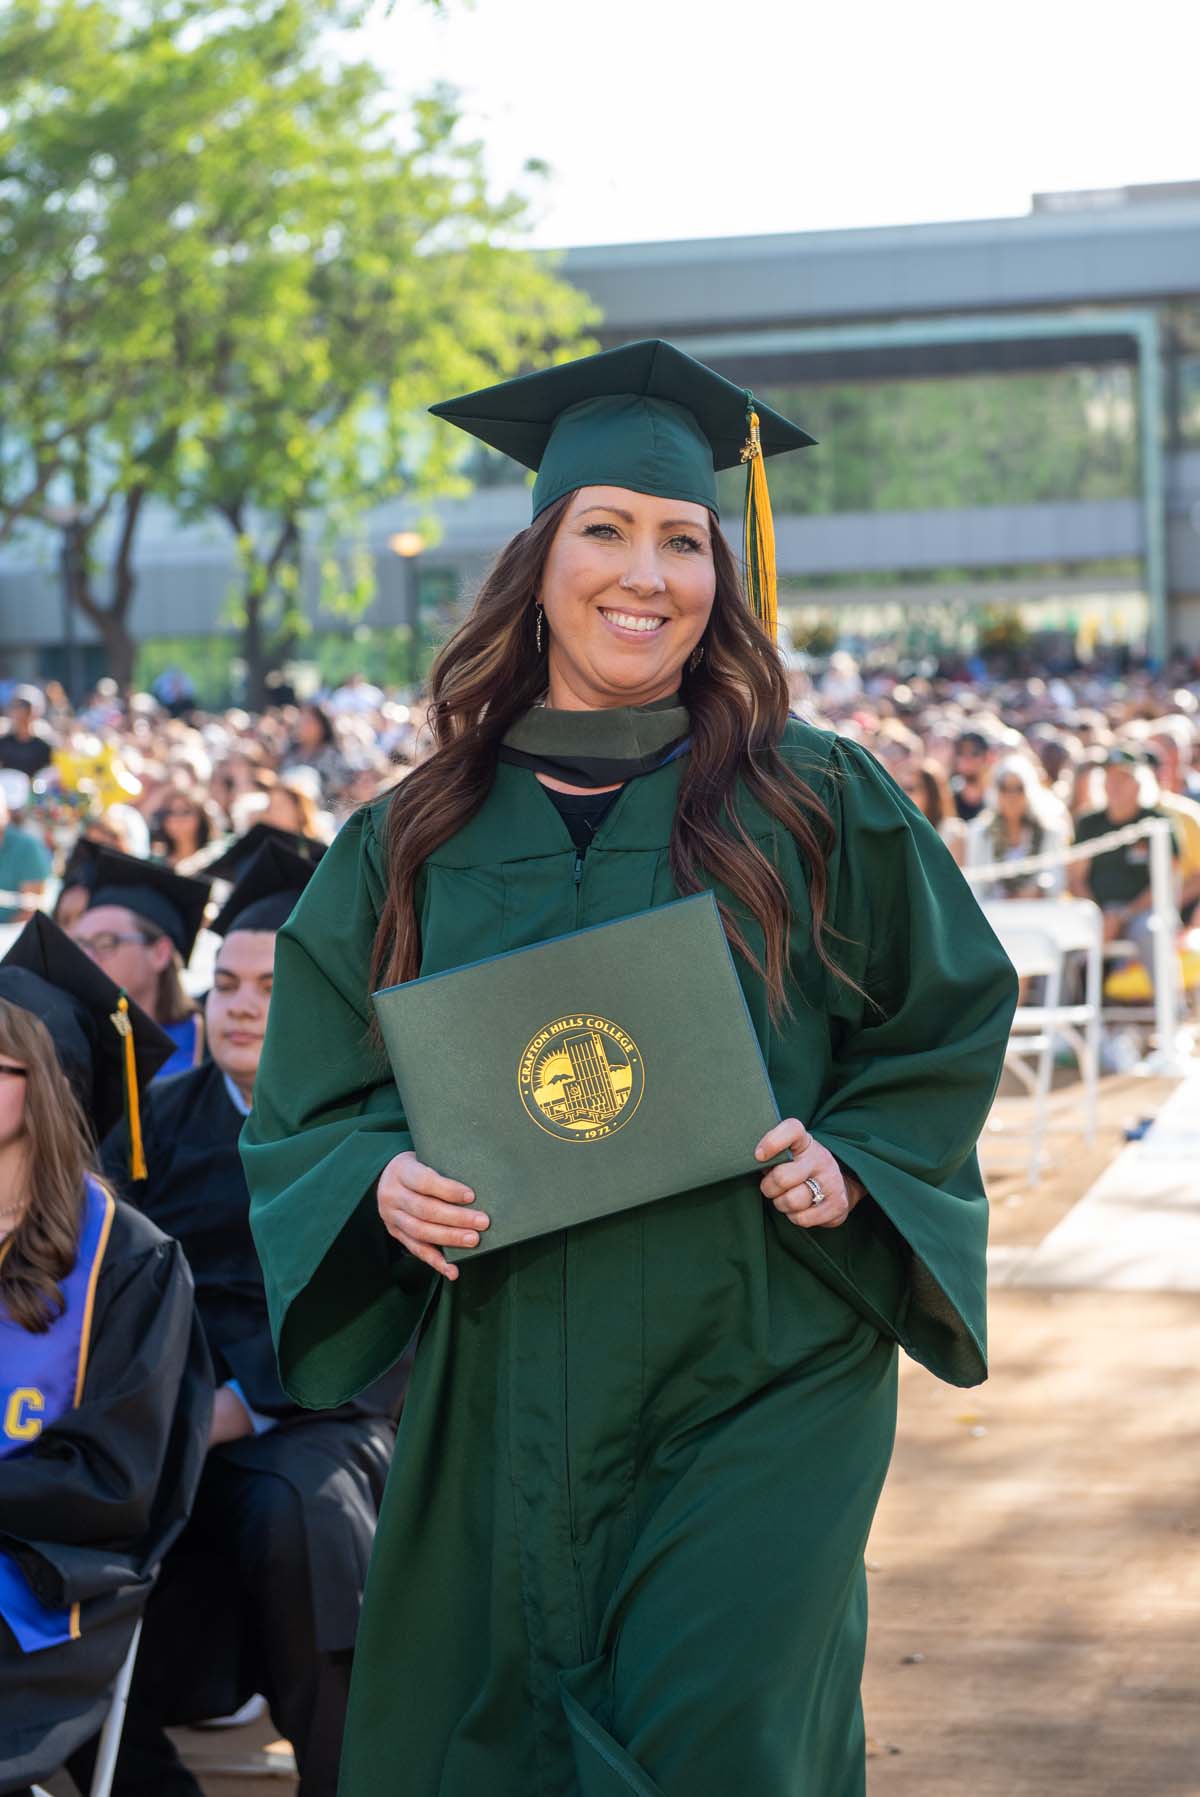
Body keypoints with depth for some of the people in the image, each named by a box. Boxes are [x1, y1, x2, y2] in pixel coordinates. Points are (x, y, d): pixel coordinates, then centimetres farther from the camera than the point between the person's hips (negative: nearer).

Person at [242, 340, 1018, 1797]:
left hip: (761, 1372, -2)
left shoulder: (817, 807, 1)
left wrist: (852, 1158, -9)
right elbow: (311, 1101, 9)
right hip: (510, 1389, 2)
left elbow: (953, 1019, 8)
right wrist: (385, 1179, -12)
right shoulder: (415, 843, 5)